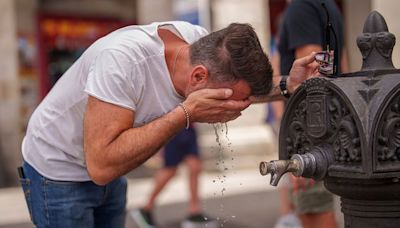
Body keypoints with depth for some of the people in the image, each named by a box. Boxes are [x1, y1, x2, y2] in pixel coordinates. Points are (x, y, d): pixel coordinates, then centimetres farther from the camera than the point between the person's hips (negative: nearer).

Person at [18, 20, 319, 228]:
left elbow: (240, 87, 3)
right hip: (59, 172, -6)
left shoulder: (203, 44, -17)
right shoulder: (123, 58, -36)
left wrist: (286, 86, -17)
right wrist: (186, 114, -40)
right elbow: (101, 165, -40)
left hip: (108, 171, 6)